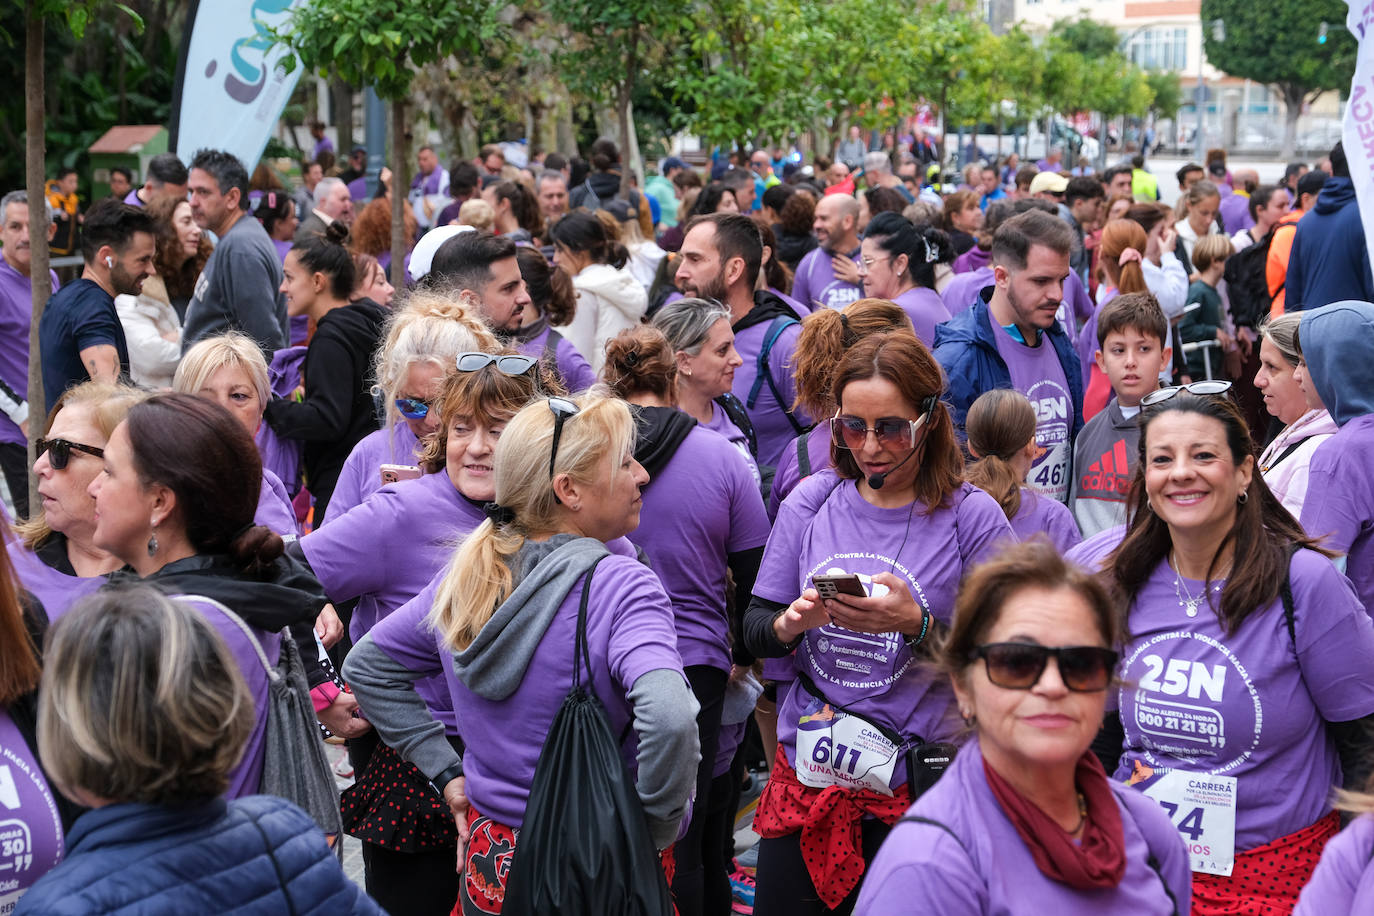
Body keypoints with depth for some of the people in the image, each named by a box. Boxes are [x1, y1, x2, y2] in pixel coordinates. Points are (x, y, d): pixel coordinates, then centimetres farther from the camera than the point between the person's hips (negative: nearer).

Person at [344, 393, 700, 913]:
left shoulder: (464, 573, 0)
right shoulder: (621, 586, -20)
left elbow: (366, 666, 12)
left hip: (489, 867, 5)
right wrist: (660, 828, -19)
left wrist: (445, 772, 10)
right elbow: (668, 720, -36)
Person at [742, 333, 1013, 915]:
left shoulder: (972, 518, -7)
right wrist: (791, 624, -15)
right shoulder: (810, 501, 3)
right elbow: (754, 633, 6)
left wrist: (917, 625, -23)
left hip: (917, 782, -3)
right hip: (806, 771, 3)